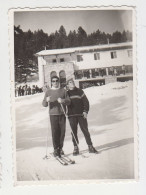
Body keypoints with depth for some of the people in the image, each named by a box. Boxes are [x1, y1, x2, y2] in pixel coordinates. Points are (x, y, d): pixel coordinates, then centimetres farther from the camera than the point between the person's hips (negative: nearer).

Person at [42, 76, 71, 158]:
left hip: (62, 114, 1)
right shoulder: (48, 91, 9)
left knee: (62, 132, 2)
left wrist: (63, 101, -15)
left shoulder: (63, 90, 11)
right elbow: (44, 104, 2)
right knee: (55, 132, -6)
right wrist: (46, 100, -20)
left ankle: (60, 148, 14)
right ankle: (56, 149, 1)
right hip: (53, 114, -1)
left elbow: (69, 101, 6)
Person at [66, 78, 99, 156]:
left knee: (85, 130, 0)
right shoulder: (67, 93, 8)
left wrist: (85, 111, -5)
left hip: (81, 114, 0)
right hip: (72, 116, 1)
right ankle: (76, 148, 10)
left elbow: (86, 101, 4)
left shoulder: (79, 91, 7)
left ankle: (90, 147, 6)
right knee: (74, 132, 2)